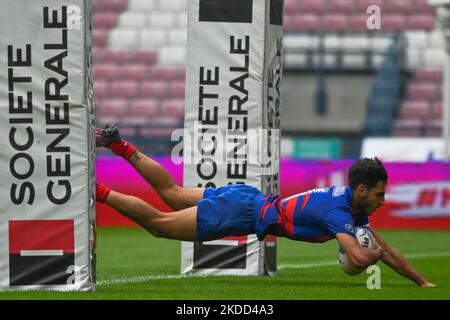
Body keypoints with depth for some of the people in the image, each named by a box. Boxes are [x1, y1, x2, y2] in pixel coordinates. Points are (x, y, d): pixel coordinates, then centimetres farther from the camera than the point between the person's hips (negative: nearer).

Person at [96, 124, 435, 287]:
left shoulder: (351, 199, 1)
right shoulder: (338, 212, -26)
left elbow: (385, 248, 9)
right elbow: (359, 257, -40)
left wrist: (424, 282, 5)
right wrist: (376, 252, -17)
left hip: (247, 198, 8)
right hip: (243, 213, -8)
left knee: (171, 193, 23)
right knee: (158, 223, 0)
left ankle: (120, 145, 25)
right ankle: (96, 190, 1)